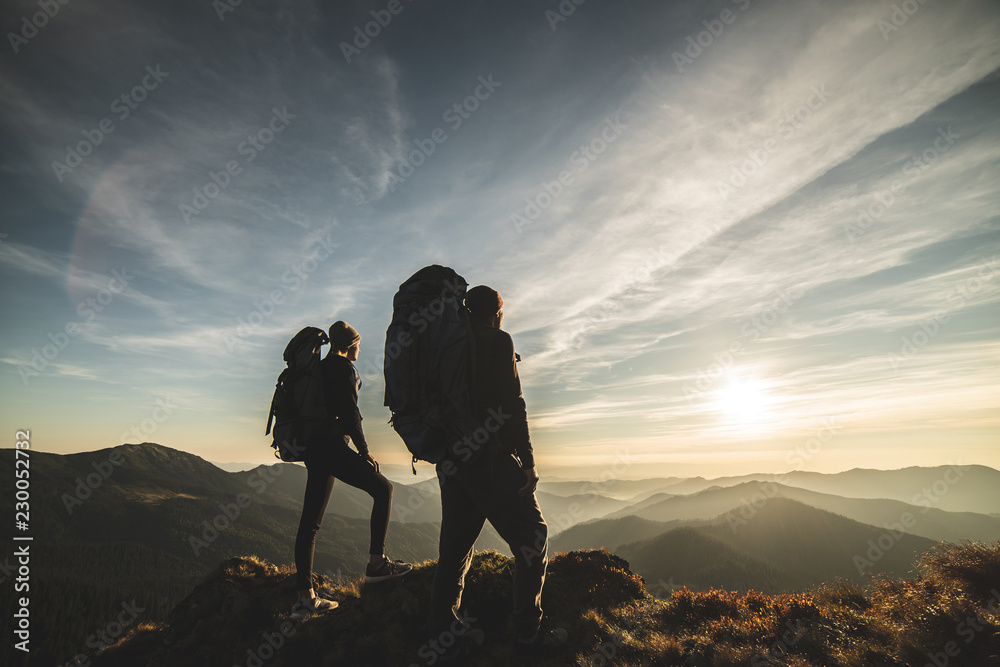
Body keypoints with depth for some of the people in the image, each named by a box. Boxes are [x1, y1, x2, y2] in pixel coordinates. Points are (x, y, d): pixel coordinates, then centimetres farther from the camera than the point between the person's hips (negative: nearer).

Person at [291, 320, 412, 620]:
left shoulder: (319, 368, 21)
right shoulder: (342, 366, -6)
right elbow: (348, 410, -15)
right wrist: (364, 449, -10)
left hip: (313, 449, 10)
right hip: (332, 446, -9)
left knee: (310, 522, 7)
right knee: (382, 489, 2)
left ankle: (306, 597, 11)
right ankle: (376, 562, 1)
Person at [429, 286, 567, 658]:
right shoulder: (497, 341, -6)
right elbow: (510, 403, -16)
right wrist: (527, 460, -13)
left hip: (450, 458, 8)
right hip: (488, 457, -8)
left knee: (455, 545, 14)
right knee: (532, 539, 5)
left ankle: (446, 636, 20)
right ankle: (527, 634, 12)